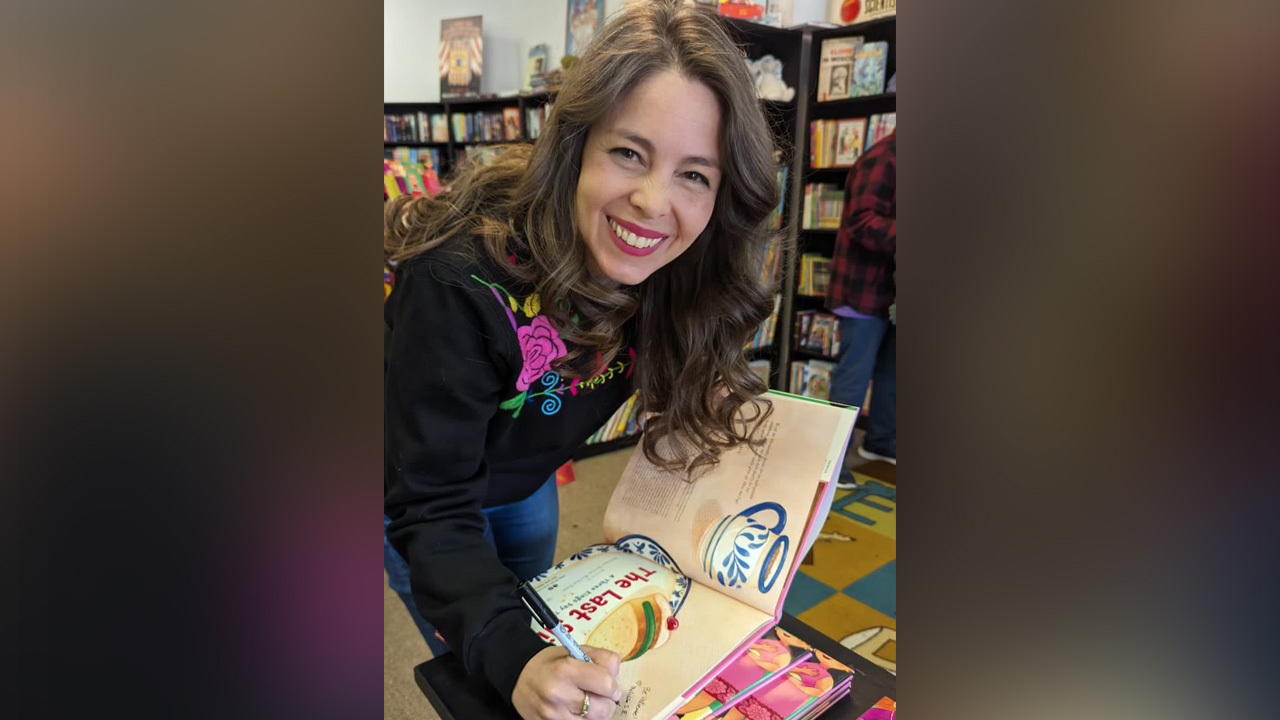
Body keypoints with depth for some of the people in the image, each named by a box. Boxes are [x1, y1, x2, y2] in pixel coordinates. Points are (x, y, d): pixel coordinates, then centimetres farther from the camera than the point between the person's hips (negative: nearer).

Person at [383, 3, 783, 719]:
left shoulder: (680, 271, -22)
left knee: (537, 624, 27)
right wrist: (513, 659, -48)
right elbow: (433, 509, -36)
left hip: (527, 483, 5)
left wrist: (698, 396, -19)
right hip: (425, 491, -4)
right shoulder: (459, 283, -40)